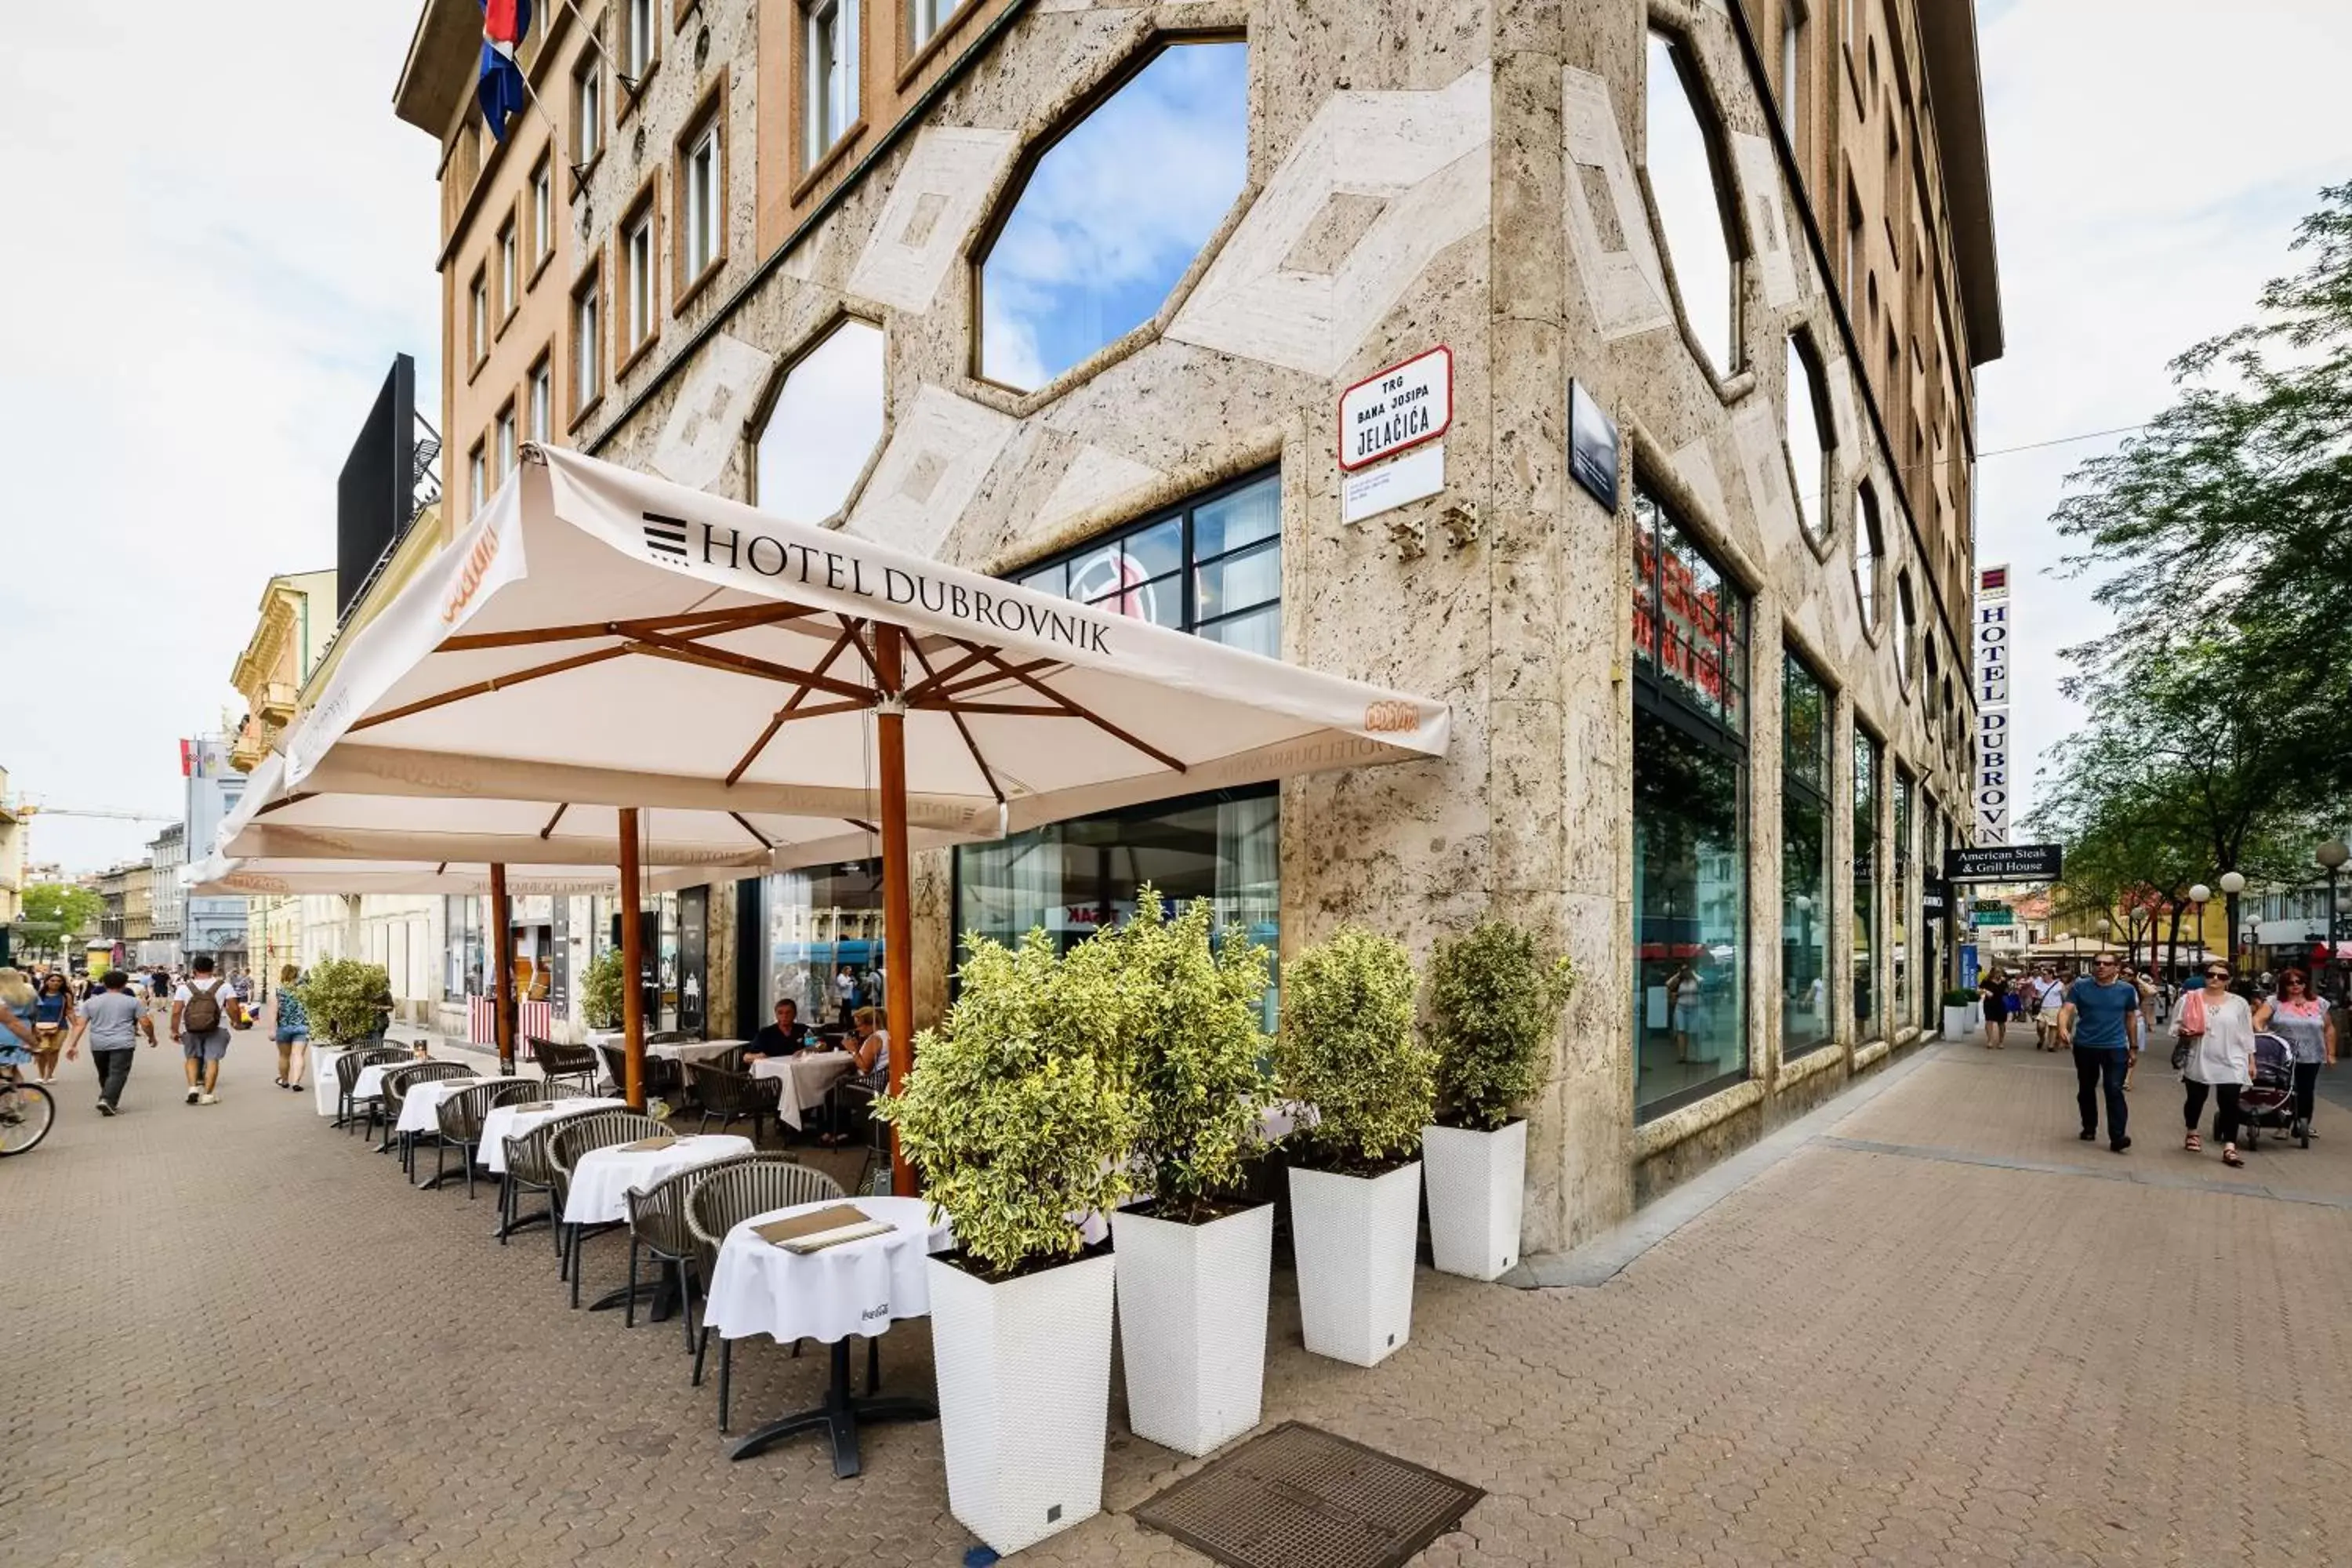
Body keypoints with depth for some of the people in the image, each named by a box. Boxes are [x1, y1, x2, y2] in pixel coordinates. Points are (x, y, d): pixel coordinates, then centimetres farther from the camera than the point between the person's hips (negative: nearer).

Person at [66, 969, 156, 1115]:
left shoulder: (91, 1002, 10)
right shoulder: (132, 1001, 1)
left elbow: (80, 1025, 4)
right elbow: (146, 1023, 0)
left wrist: (73, 1045, 6)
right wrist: (152, 1038, 15)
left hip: (98, 1045, 4)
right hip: (122, 1044, -4)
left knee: (104, 1075, 18)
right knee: (118, 1074, -8)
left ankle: (111, 1101, 27)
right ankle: (107, 1100, -24)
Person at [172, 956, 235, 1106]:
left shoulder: (184, 987, -1)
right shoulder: (224, 985, -2)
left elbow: (176, 1012, -5)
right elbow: (233, 1008, -5)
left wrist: (174, 1031, 3)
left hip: (190, 1030, 1)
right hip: (217, 1029, -1)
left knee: (192, 1058, 19)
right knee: (212, 1059, 2)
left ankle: (193, 1087, 5)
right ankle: (208, 1094, 1)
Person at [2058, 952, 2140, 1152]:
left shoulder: (2127, 989, 0)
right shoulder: (2080, 987, -3)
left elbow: (2131, 1019, 10)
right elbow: (2066, 1010, -11)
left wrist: (2134, 1047, 13)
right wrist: (2063, 1028, -31)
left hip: (2116, 1048, -1)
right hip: (2084, 1047, 1)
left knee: (2114, 1090, -10)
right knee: (2086, 1089, 13)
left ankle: (2118, 1136, -10)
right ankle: (2089, 1128, 28)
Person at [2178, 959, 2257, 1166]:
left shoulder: (2239, 1003, 4)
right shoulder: (2190, 999, 1)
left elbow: (2247, 1035, 7)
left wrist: (2251, 1061, 6)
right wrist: (2183, 1032, -16)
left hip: (2231, 1064, 0)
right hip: (2198, 1062, 0)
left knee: (2230, 1104, -7)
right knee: (2195, 1100, 13)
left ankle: (2229, 1148, -5)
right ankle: (2192, 1133, 34)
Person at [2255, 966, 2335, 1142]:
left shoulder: (2319, 1004, 6)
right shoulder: (2275, 1002, -2)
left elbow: (2329, 1029, 10)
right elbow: (2257, 1019, -9)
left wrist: (2330, 1054, 7)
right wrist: (2261, 1035, -26)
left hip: (2310, 1058, 2)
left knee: (2306, 1092, 7)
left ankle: (2303, 1125, 18)